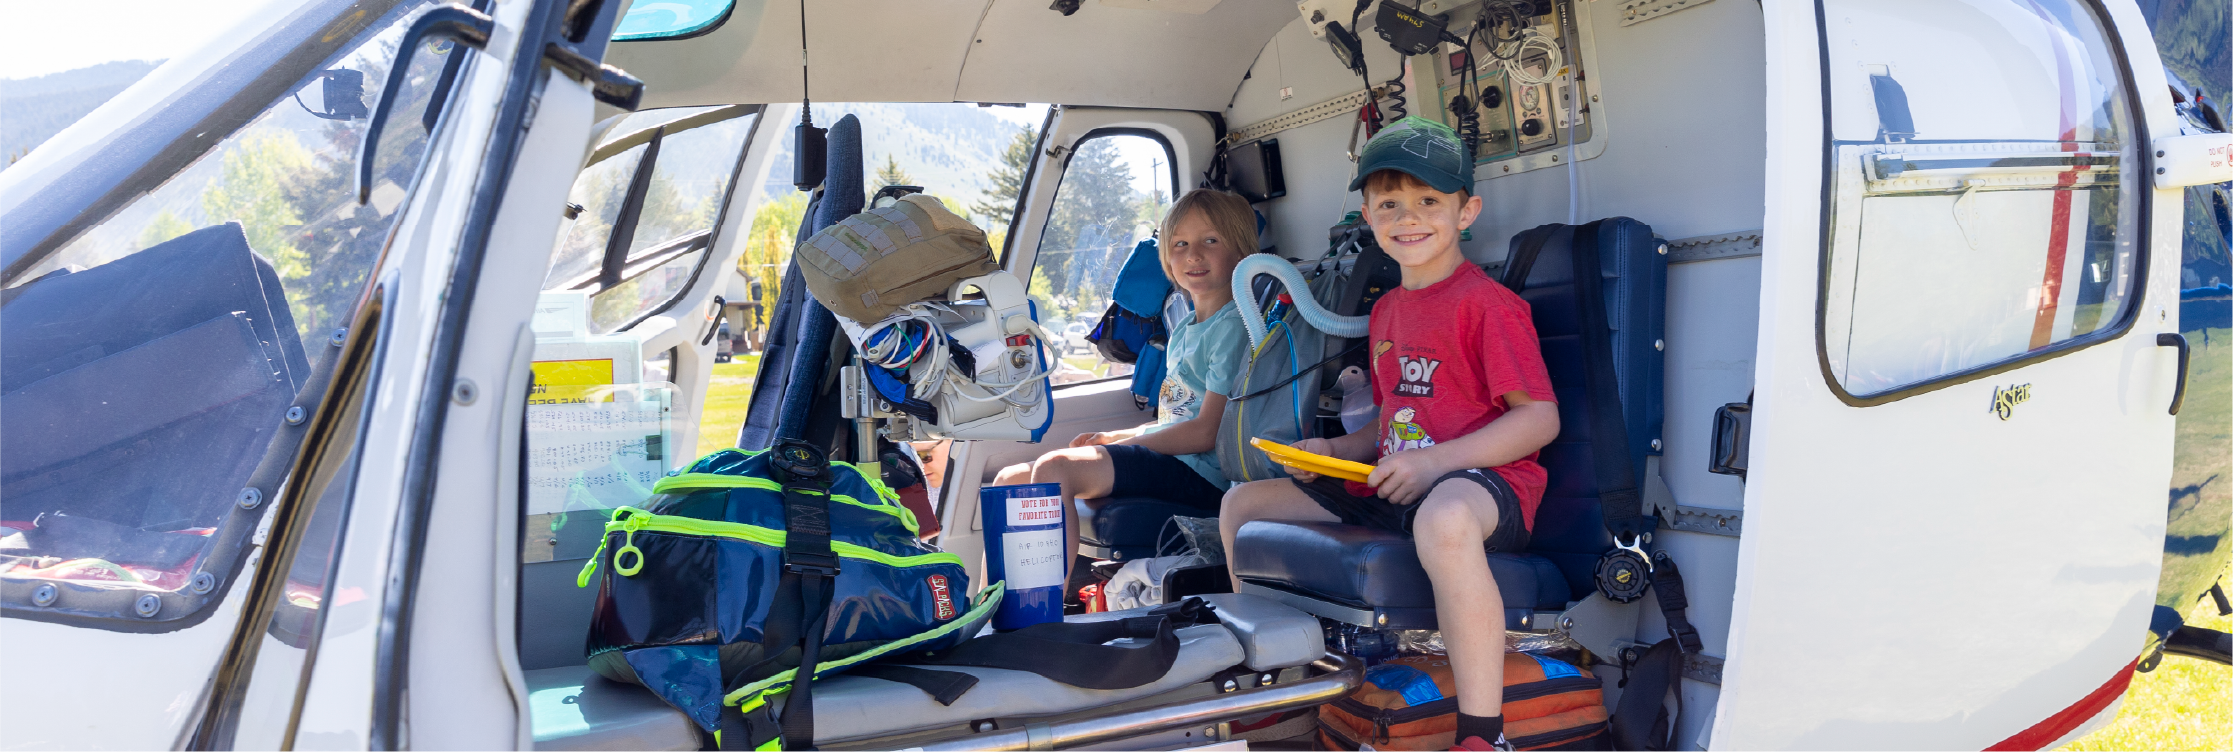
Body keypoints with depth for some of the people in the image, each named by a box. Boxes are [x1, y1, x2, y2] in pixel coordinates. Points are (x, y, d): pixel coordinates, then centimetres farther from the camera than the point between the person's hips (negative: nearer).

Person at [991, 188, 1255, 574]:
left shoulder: (1234, 325, -9)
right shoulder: (1182, 330, 20)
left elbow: (1205, 433, -15)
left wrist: (1119, 444, -9)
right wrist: (1111, 437, 11)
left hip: (1197, 472, -10)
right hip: (1168, 457, 10)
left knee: (1054, 468, -28)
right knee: (1008, 480, 6)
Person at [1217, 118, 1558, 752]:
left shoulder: (1486, 303, -7)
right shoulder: (1386, 311, 19)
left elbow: (1540, 418, -13)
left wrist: (1434, 462, -22)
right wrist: (1337, 451, 7)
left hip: (1482, 480, -9)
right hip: (1388, 486, 9)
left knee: (1444, 518, -46)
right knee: (1242, 503, 6)